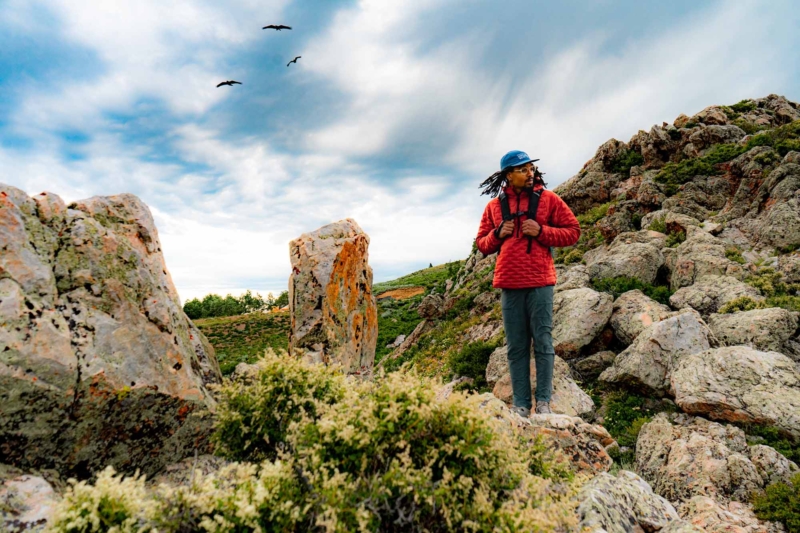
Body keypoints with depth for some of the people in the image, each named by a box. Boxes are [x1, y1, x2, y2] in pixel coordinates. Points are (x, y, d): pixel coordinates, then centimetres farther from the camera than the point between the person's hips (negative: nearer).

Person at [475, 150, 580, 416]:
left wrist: (541, 231, -9)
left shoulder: (548, 199, 5)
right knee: (516, 347, 6)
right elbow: (481, 244, 16)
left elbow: (573, 231, 5)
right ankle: (521, 404, 12)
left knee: (542, 342, 0)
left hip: (540, 282, -2)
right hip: (509, 285, 2)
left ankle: (543, 401, 9)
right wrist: (497, 234, -5)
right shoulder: (494, 206, 11)